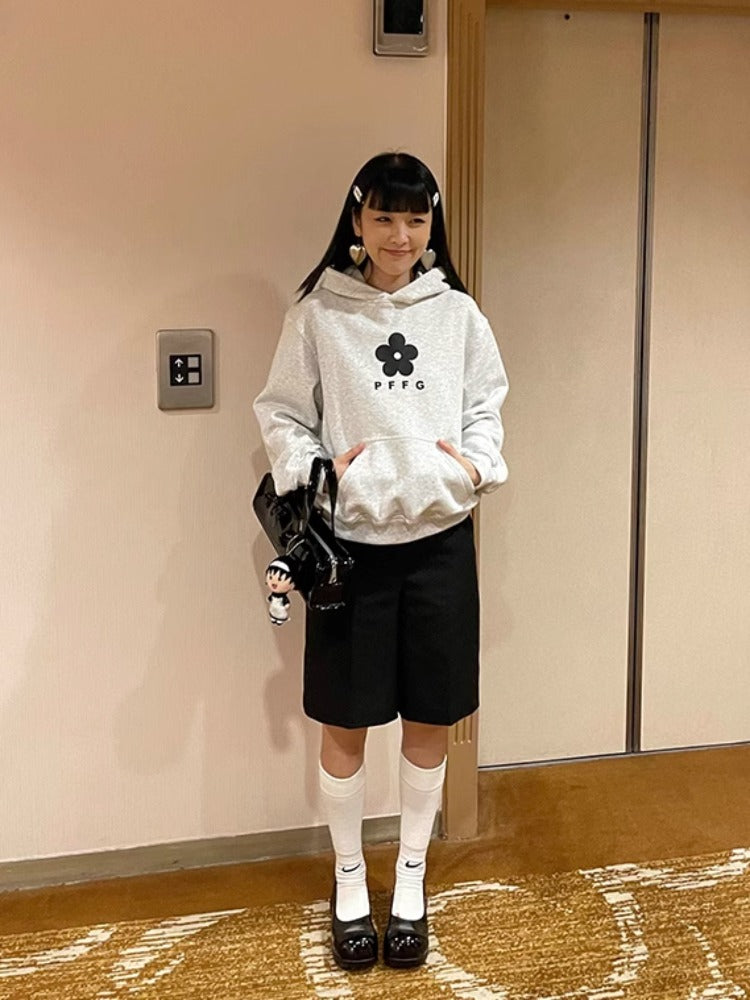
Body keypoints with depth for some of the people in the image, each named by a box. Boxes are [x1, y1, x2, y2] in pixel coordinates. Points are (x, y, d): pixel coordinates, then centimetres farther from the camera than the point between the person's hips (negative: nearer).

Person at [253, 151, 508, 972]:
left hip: (439, 541, 2)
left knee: (430, 720, 10)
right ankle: (349, 879, 29)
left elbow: (486, 406, 11)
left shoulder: (457, 312, 4)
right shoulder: (317, 313, -3)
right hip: (349, 542, -2)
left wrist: (478, 464, -8)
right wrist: (314, 470, -16)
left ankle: (411, 878, 30)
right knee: (345, 724, 8)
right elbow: (280, 413, 1)